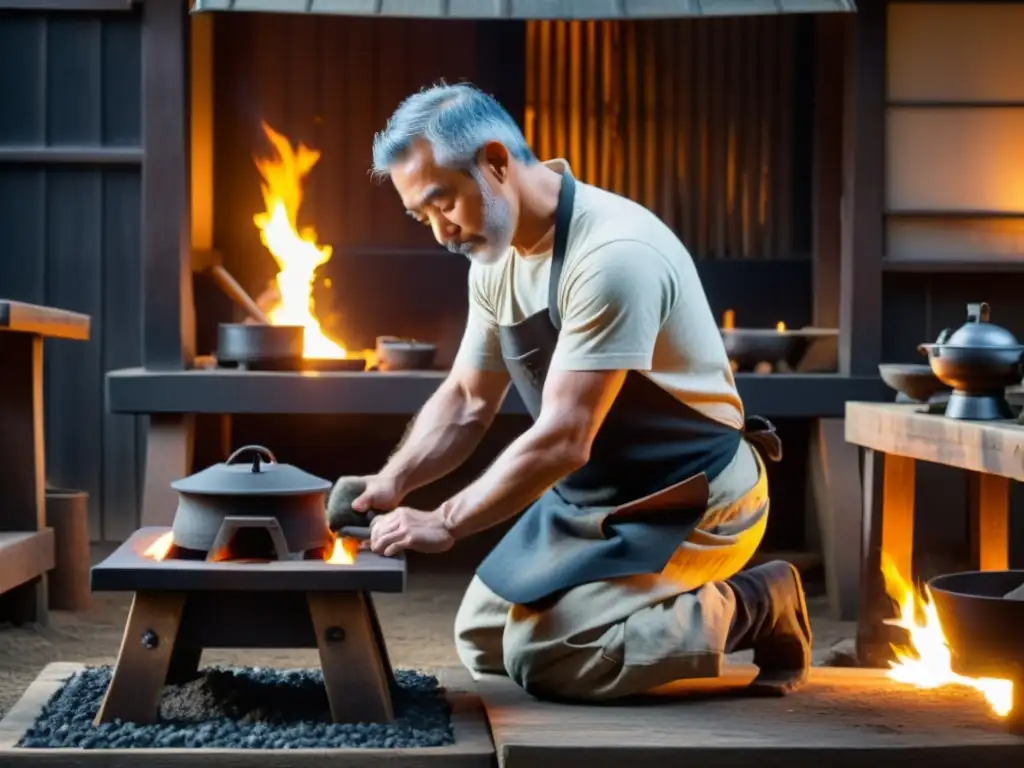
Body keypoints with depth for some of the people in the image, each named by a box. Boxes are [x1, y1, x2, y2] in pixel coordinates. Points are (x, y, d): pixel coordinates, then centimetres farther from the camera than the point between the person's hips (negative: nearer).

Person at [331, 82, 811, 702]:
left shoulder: (612, 254, -28)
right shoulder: (495, 260, 2)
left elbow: (562, 441, -30)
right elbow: (466, 404, 9)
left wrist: (443, 524, -26)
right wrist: (390, 484, -6)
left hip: (689, 504, -9)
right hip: (594, 497, 9)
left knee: (540, 659, -19)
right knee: (482, 641, 10)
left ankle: (746, 611, -3)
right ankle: (682, 604, 16)